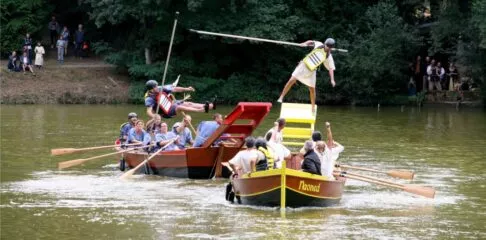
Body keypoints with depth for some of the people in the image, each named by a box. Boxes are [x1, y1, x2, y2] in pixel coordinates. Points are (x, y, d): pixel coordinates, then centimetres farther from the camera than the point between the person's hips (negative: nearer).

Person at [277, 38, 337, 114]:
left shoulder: (329, 57, -9)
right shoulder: (319, 45, -5)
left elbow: (331, 69, -10)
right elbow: (311, 42, 11)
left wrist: (332, 80, -20)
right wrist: (305, 43, -10)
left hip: (311, 71, 0)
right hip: (304, 65, 0)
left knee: (312, 88, 1)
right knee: (292, 80, -12)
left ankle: (313, 107, 20)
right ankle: (281, 97, -4)